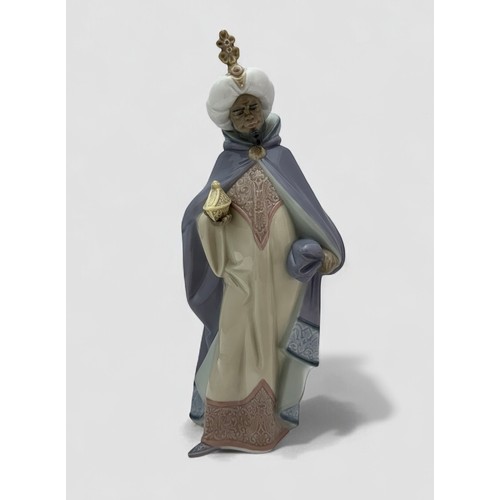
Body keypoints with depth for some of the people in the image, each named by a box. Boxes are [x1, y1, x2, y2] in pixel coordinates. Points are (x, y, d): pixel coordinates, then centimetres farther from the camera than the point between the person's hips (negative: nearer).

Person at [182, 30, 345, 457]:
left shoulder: (281, 156, 4)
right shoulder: (226, 162, 6)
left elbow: (305, 206, 1)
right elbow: (200, 218, 4)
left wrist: (314, 248, -13)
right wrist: (209, 215, -19)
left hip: (281, 274, 0)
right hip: (241, 274, 0)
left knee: (276, 344, 7)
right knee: (234, 345, 1)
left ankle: (272, 418, 20)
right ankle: (222, 428, 7)